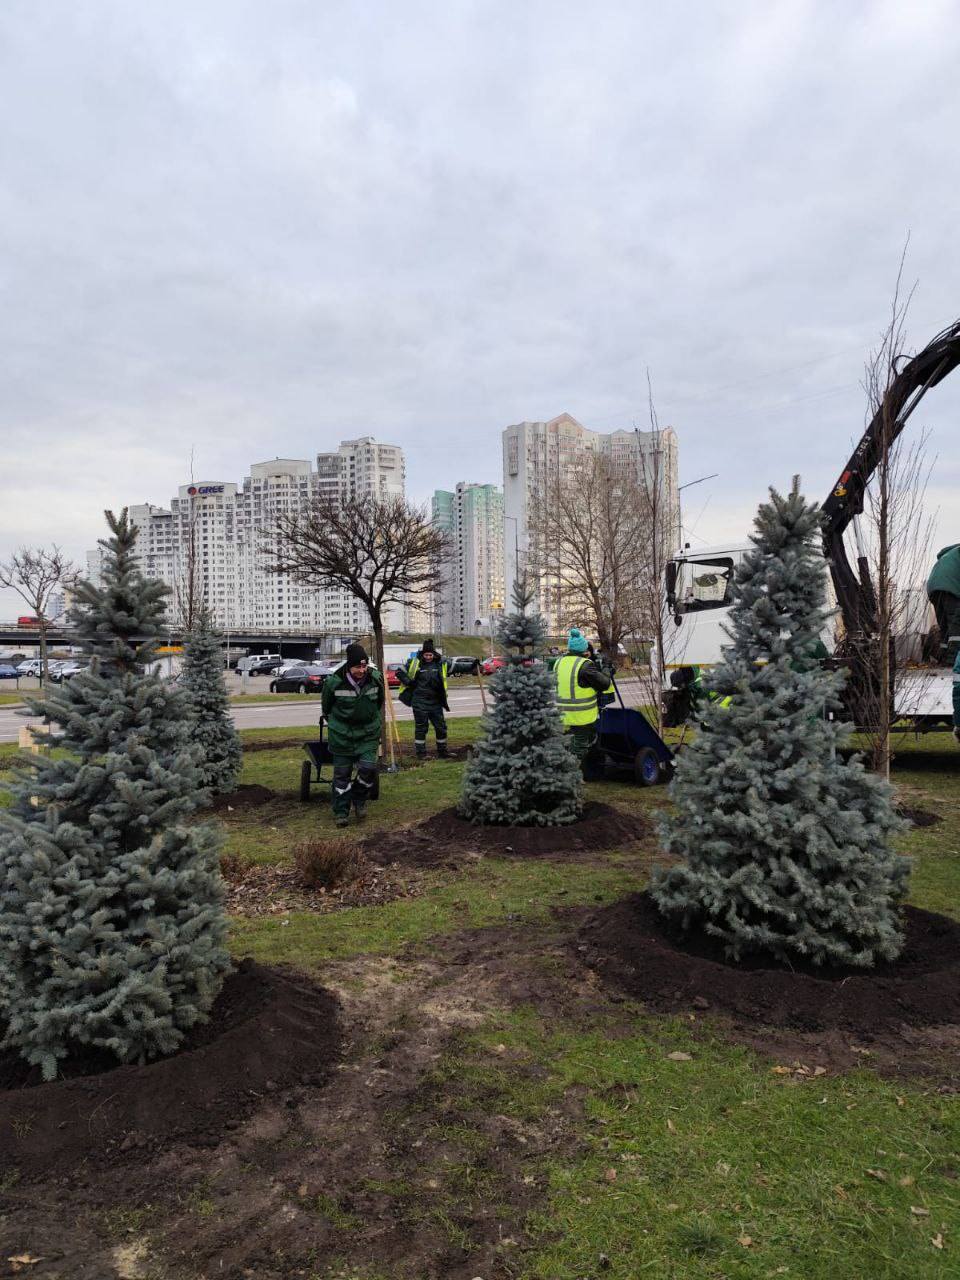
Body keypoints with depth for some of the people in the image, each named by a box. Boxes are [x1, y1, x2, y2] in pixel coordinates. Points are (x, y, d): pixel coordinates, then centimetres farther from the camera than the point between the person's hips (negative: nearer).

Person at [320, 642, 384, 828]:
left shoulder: (376, 678, -10)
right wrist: (333, 723, 16)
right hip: (341, 734, -2)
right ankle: (341, 812, 17)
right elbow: (326, 706, 3)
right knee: (342, 773, 4)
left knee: (368, 768, -9)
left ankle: (360, 800, 18)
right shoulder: (334, 682, -19)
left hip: (368, 733, 2)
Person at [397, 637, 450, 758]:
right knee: (421, 728, 4)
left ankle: (442, 752, 22)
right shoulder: (415, 663, -5)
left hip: (436, 702, 3)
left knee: (441, 727, 8)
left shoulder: (440, 663, 4)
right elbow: (400, 672, 2)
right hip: (420, 703, -3)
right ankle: (421, 753, 14)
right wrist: (409, 682, -5)